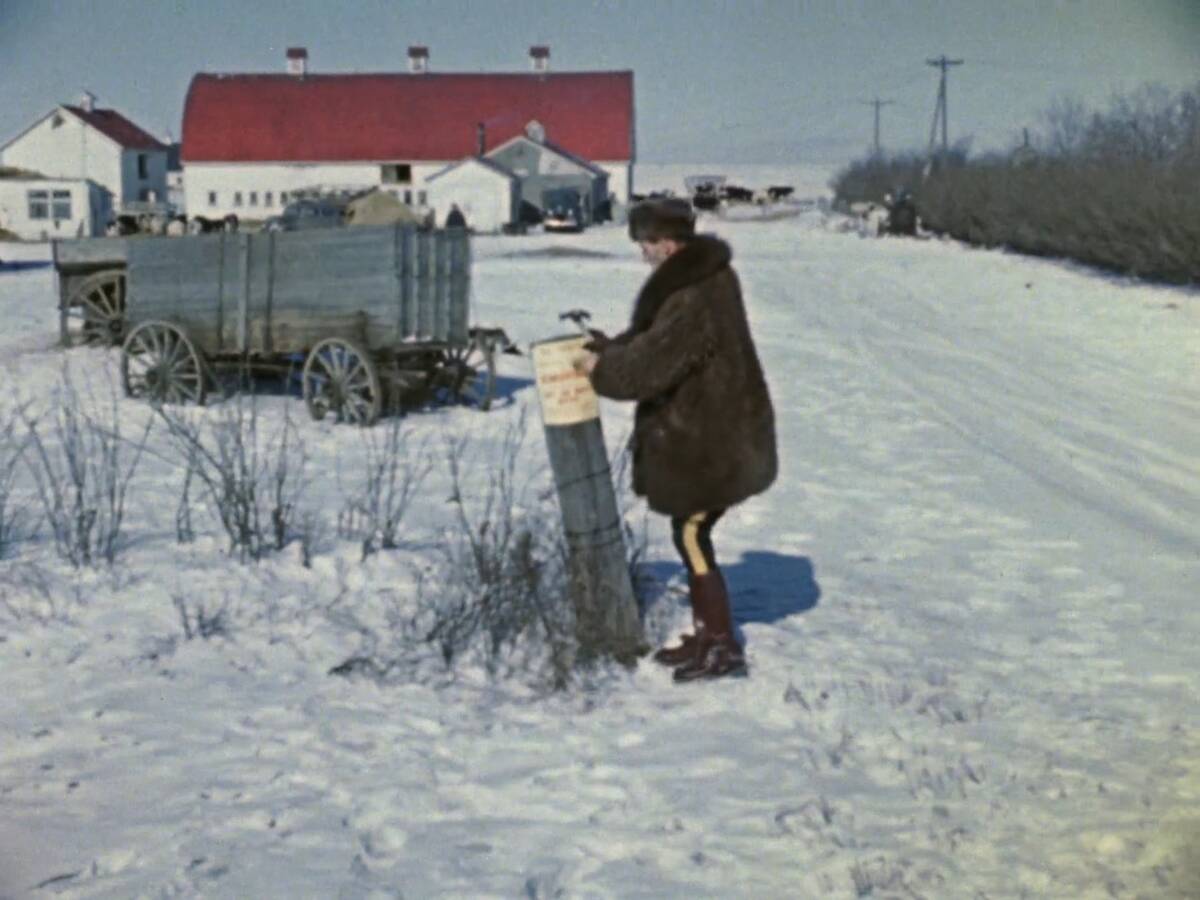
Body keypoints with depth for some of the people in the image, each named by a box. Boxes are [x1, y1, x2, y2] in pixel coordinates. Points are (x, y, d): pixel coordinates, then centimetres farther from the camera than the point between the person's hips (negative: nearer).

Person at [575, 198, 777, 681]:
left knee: (692, 538, -1)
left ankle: (723, 647, 6)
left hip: (706, 443, -10)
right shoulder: (705, 278, 9)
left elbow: (652, 362, -24)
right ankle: (706, 635, 26)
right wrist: (608, 347, 8)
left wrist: (602, 368, -8)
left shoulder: (694, 300, -24)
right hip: (712, 436, 10)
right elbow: (654, 337, 18)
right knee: (691, 535, 17)